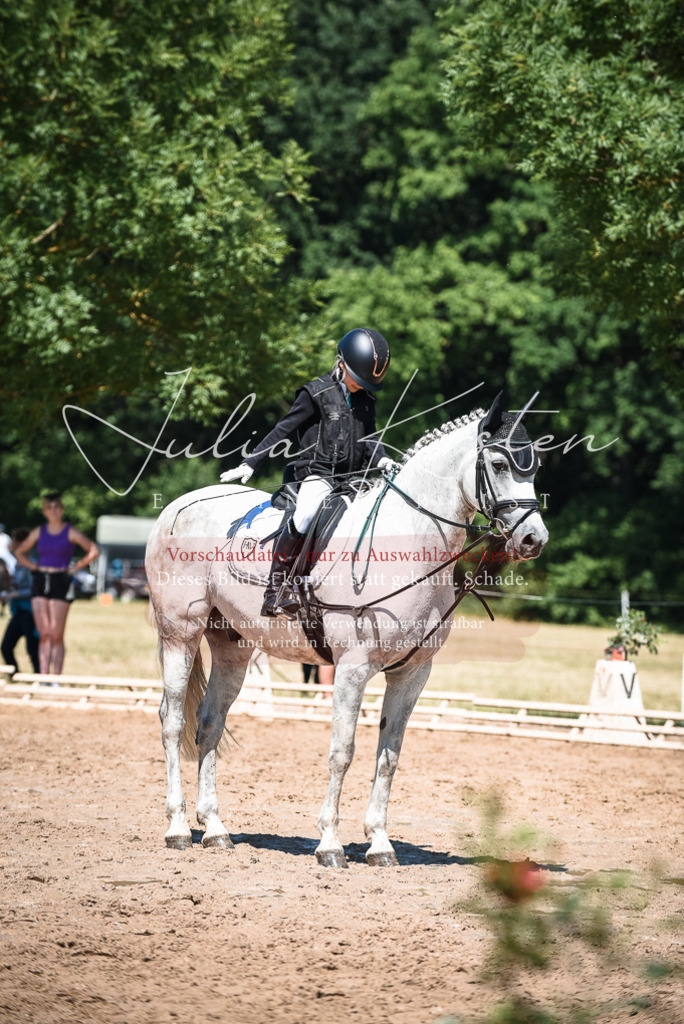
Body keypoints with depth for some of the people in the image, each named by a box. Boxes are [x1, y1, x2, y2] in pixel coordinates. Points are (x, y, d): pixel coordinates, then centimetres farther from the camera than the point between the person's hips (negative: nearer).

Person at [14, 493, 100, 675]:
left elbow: (93, 551, -4)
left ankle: (56, 678, -4)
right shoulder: (39, 532, 11)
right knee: (44, 635, 2)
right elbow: (20, 552, 23)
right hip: (40, 582, 4)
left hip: (61, 582, -4)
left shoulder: (70, 532, 0)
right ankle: (44, 677, 3)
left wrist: (75, 568, -5)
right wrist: (34, 567, 9)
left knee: (56, 635, -6)